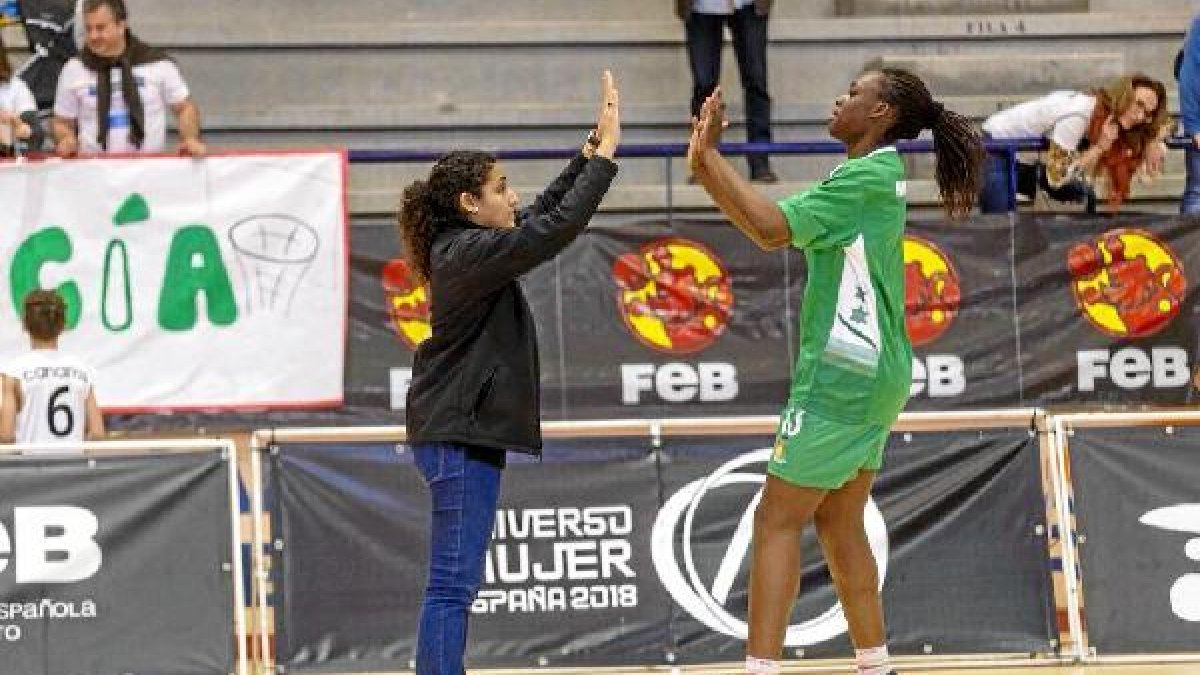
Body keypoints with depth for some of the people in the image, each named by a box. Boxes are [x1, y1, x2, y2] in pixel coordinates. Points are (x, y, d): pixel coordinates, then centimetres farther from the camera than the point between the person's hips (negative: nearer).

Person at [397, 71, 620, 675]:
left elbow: (543, 214, 24)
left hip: (461, 431, 11)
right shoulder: (469, 253, -16)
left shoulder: (465, 249, 13)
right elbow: (556, 230, -22)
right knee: (453, 583, -12)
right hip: (460, 436, -11)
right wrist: (604, 154, -16)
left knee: (457, 582, 15)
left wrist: (589, 153, 19)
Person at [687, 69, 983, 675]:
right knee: (839, 526, 15)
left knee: (777, 521, -8)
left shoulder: (865, 177, -15)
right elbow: (776, 225, 15)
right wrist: (706, 167, 6)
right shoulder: (878, 176, 15)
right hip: (869, 379, 10)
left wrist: (709, 155, -21)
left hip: (842, 377, -10)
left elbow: (773, 228, -26)